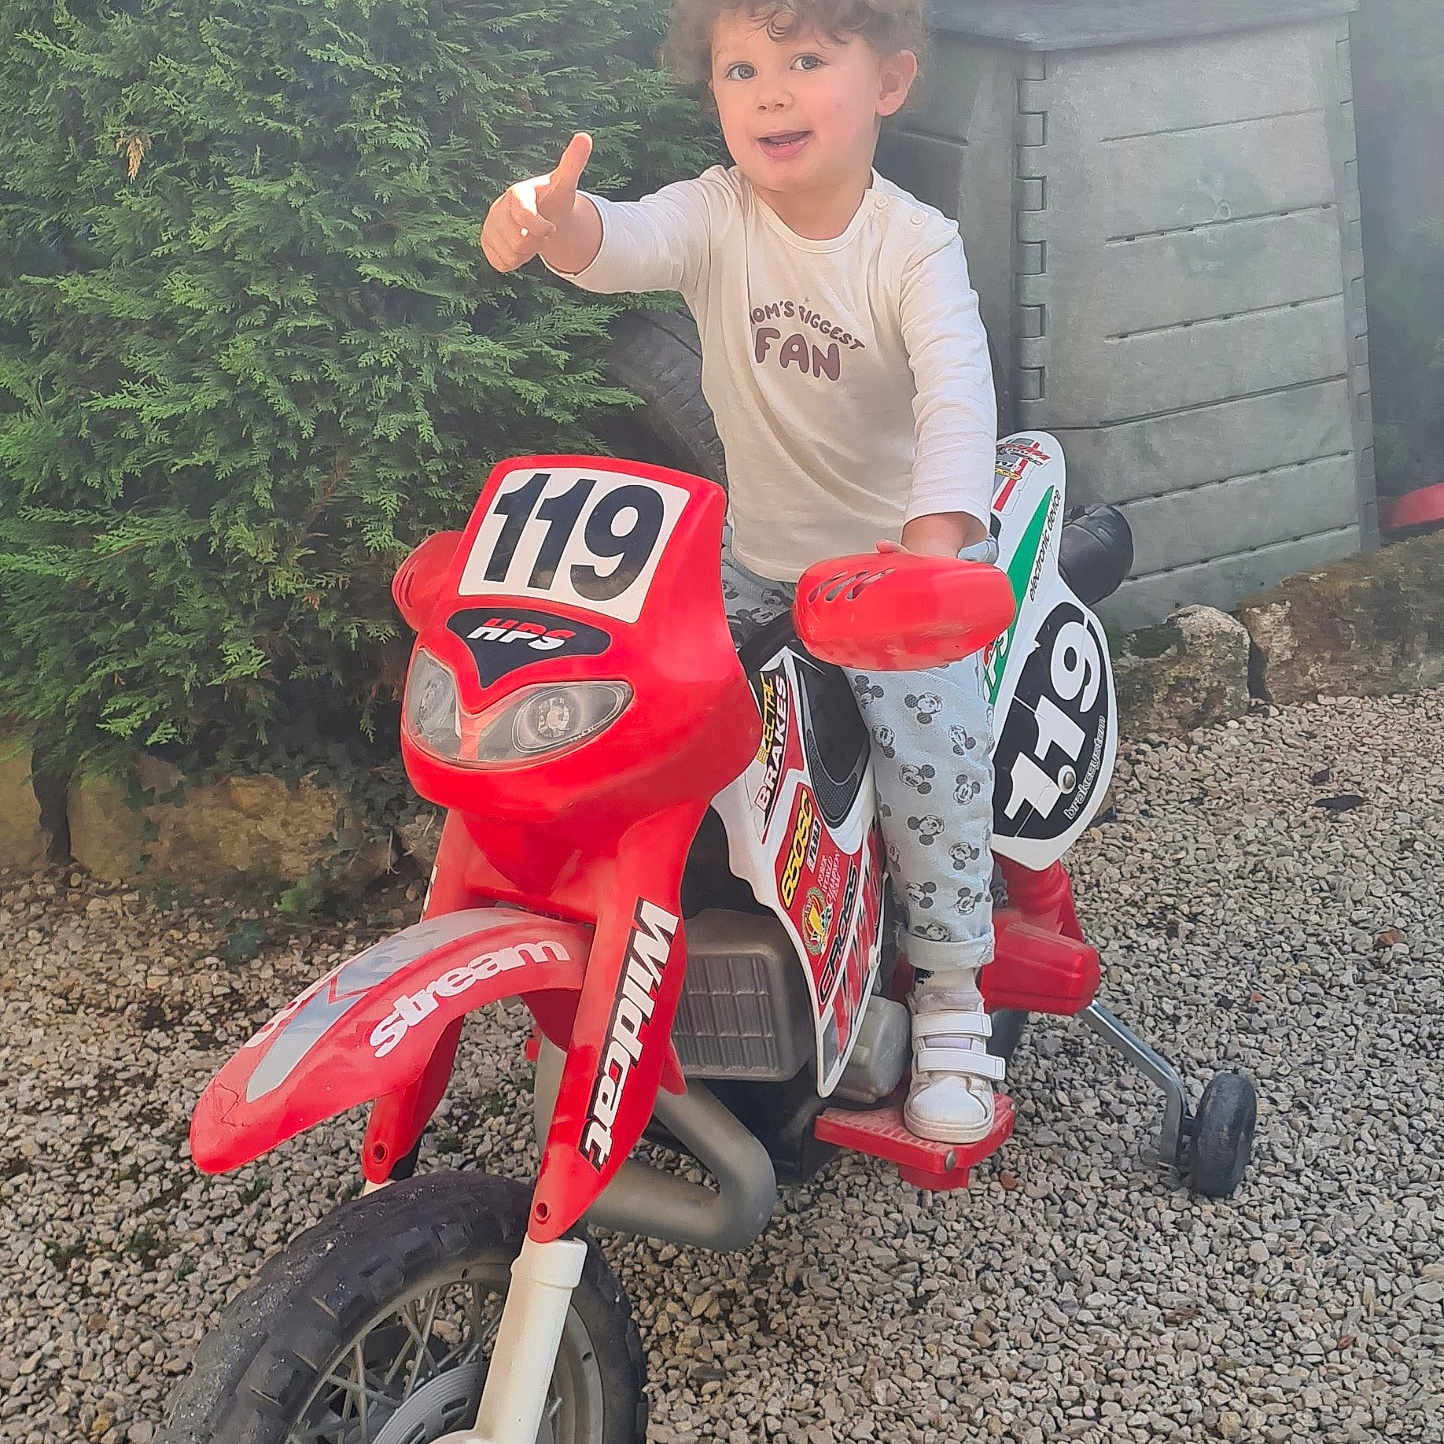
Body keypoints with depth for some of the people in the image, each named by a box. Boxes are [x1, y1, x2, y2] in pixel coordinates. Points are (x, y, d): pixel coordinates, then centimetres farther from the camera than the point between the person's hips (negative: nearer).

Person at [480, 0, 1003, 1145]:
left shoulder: (915, 247, -16)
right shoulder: (717, 215, -7)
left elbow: (960, 400, -31)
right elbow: (624, 243, -28)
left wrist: (936, 540, -50)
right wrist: (554, 217, -53)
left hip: (903, 555, -4)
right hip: (754, 562, 4)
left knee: (933, 740, -24)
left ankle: (952, 999, -4)